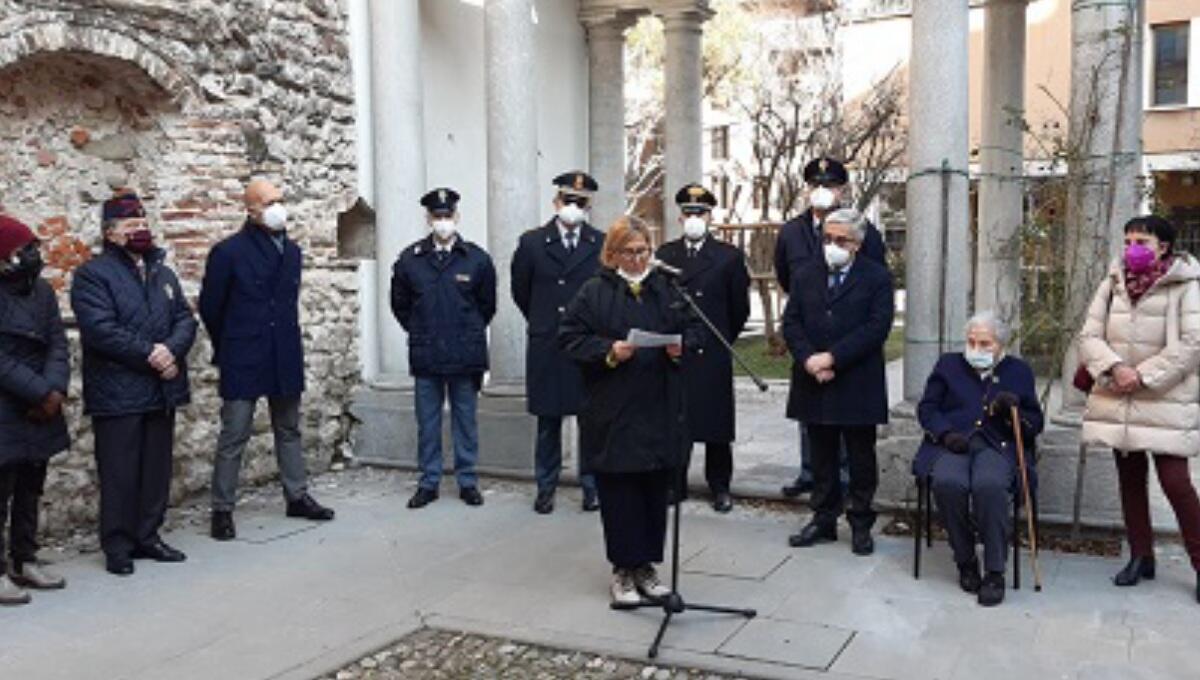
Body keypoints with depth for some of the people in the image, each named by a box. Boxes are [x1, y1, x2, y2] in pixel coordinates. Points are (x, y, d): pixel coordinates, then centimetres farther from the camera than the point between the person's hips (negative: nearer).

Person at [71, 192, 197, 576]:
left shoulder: (163, 273, 16)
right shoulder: (93, 275, -4)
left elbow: (185, 319, 8)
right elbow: (100, 329, -15)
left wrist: (171, 350, -11)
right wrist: (149, 354, -16)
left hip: (162, 389, 6)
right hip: (118, 395, -6)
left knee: (157, 469, 11)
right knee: (120, 472, 0)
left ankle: (148, 537, 22)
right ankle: (118, 547, 10)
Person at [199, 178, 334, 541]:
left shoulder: (291, 250, 8)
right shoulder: (228, 252, -9)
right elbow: (210, 307, -1)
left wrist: (286, 341, 16)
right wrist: (227, 348, 9)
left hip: (285, 358, 6)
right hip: (243, 362, -5)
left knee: (289, 430, 15)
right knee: (233, 437, 0)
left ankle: (297, 496, 27)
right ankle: (222, 509, 10)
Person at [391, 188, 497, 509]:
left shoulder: (477, 259, -1)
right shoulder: (410, 259, 2)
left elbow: (487, 305, 10)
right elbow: (400, 305, 13)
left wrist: (469, 333, 10)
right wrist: (421, 333, 11)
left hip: (465, 356, -1)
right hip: (425, 356, 1)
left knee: (465, 422, 7)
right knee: (427, 423, 8)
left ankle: (467, 482, 18)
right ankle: (428, 483, 18)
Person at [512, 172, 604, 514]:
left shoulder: (603, 245, 2)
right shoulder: (532, 242, 4)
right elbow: (521, 292, 13)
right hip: (546, 348, 1)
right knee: (547, 422, 8)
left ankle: (592, 486, 17)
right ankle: (546, 488, 19)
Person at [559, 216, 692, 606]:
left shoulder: (665, 290, 12)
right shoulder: (594, 293, 0)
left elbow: (688, 335, 17)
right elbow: (570, 339, -4)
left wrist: (680, 349, -5)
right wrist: (608, 352, -17)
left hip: (661, 412, 4)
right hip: (612, 414, -3)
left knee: (656, 491, 8)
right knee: (619, 493, 0)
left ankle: (646, 565, 21)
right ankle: (623, 570, 12)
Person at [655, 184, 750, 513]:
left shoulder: (729, 257, 3)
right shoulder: (664, 255, 8)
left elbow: (740, 308, 7)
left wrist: (724, 340, 10)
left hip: (713, 354, -1)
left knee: (717, 423, 5)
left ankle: (720, 486, 16)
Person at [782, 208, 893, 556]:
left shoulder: (876, 277, -3)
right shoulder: (805, 275, 9)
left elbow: (876, 327, -12)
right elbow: (791, 323, 3)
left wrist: (832, 358, -18)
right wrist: (809, 360, -13)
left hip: (858, 386, -3)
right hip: (814, 384, 3)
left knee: (861, 459, 7)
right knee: (821, 458, 12)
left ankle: (861, 524, 18)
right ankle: (823, 519, 23)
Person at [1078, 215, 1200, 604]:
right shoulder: (1113, 283, 6)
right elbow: (1089, 335, 3)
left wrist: (1144, 376, -16)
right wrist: (1115, 368, -14)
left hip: (1166, 403, -4)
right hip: (1117, 401, 5)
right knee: (1130, 479, 12)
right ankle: (1141, 557, 26)